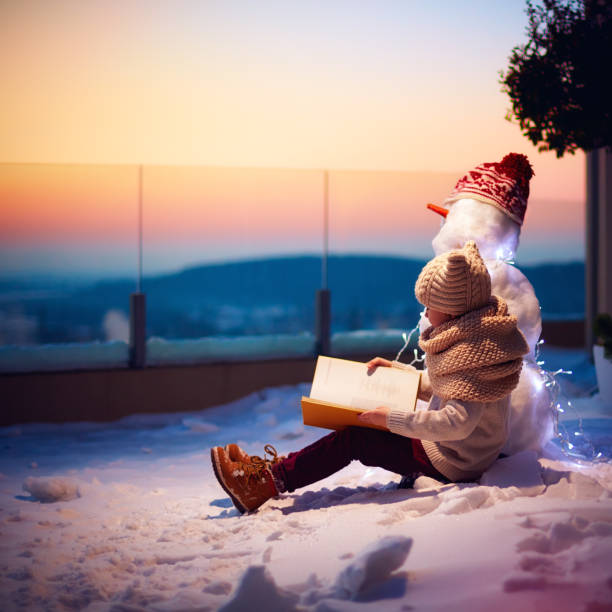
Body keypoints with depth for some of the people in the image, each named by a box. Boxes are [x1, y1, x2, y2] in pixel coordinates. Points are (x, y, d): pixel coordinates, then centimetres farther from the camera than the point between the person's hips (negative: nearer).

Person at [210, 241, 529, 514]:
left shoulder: (475, 349, -24)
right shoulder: (471, 336, 8)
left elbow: (458, 422, -33)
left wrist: (393, 419, -28)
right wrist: (395, 371, 13)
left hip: (452, 462, -10)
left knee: (354, 439, -12)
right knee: (358, 426, 9)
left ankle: (269, 482, -8)